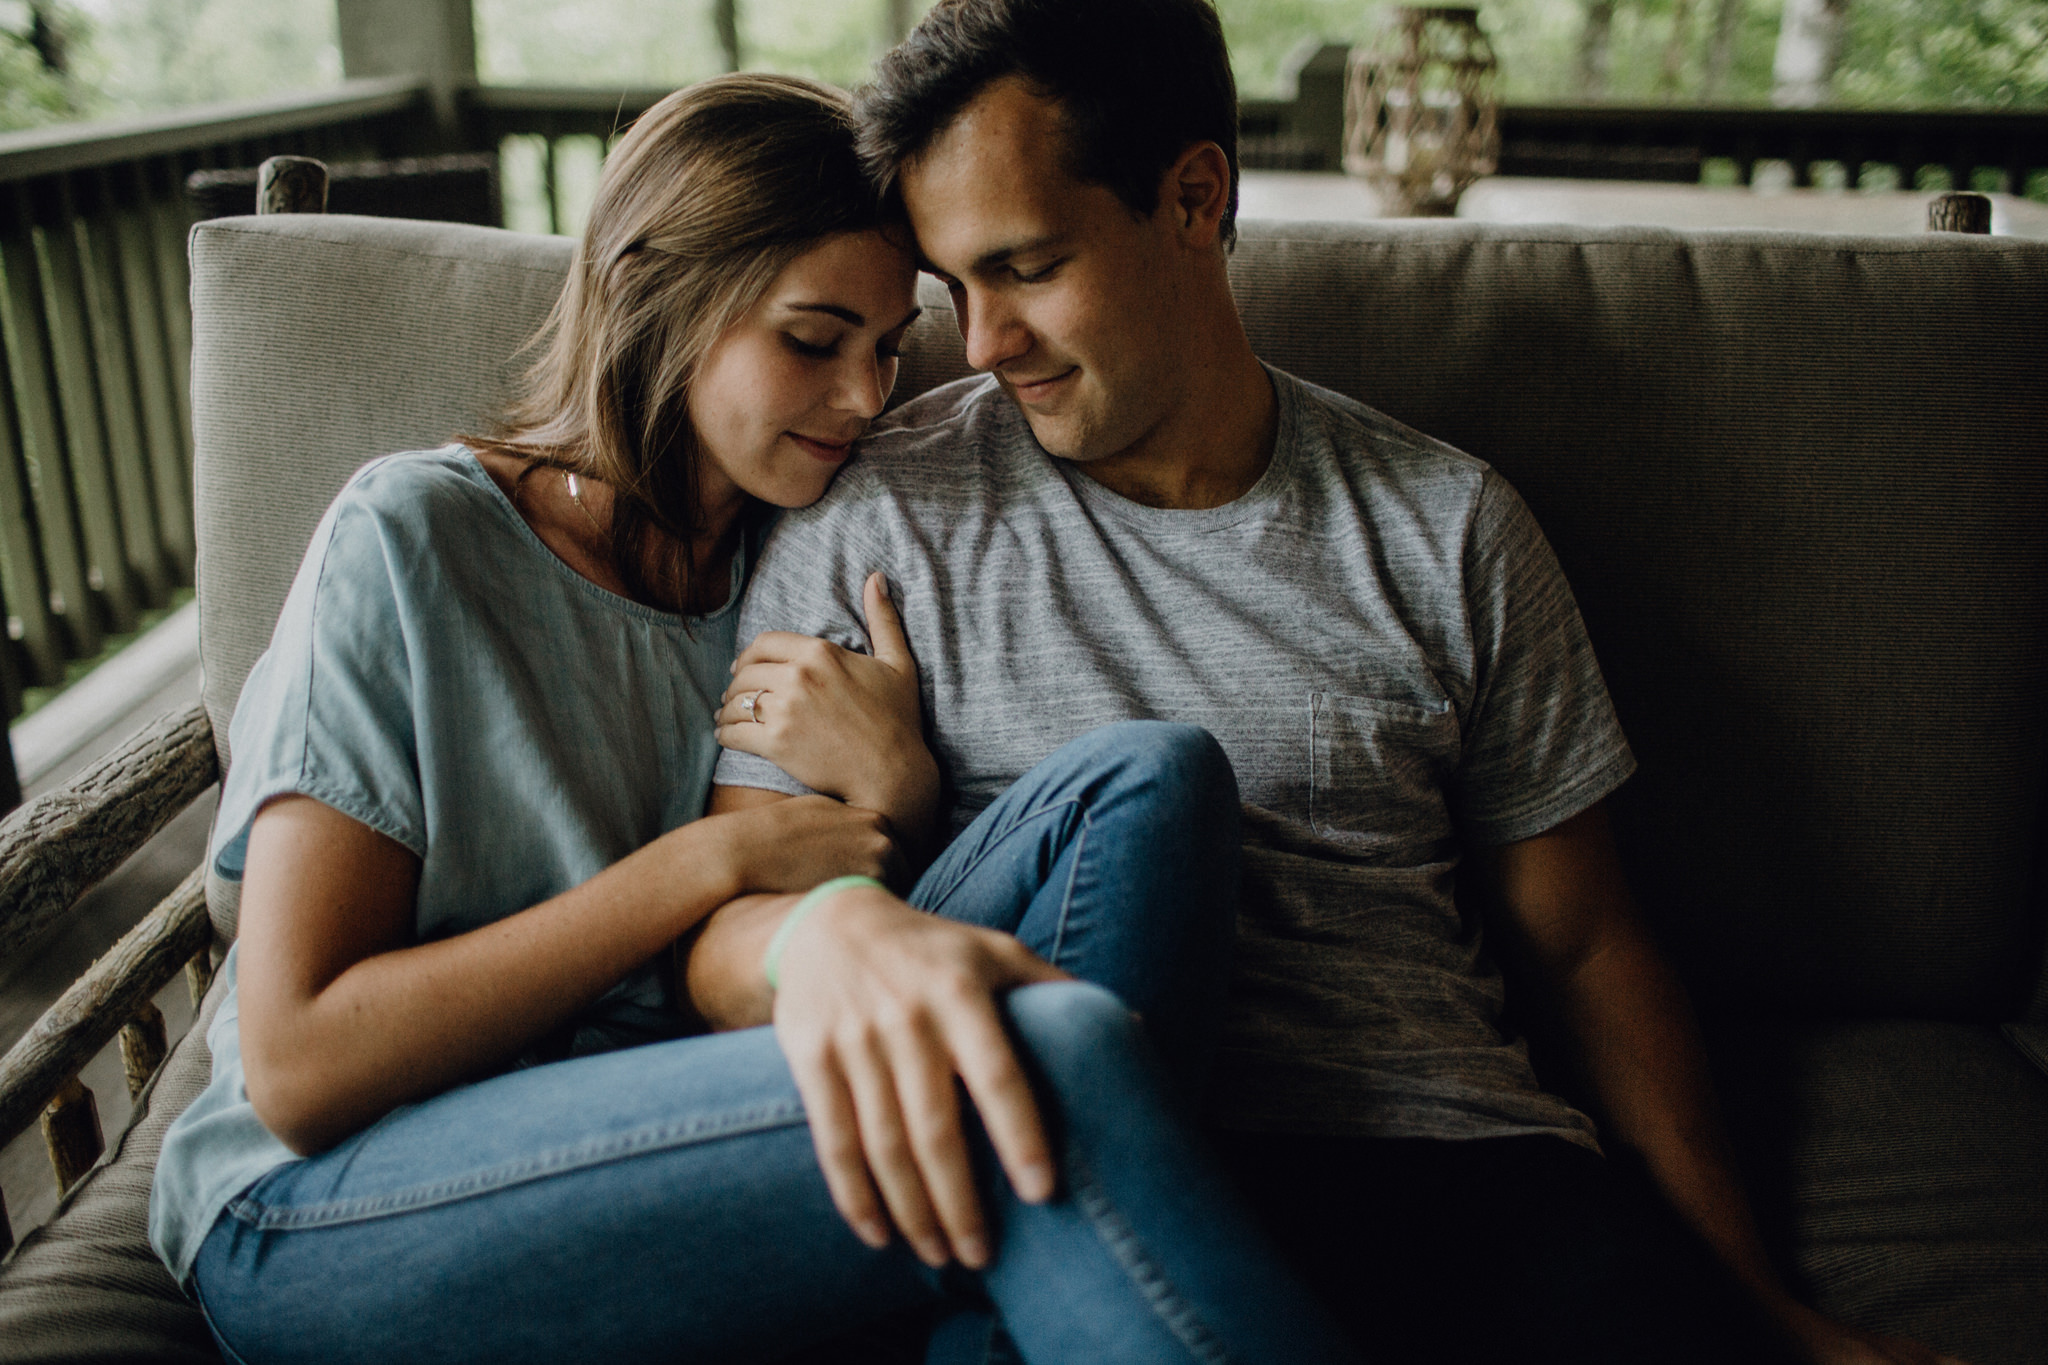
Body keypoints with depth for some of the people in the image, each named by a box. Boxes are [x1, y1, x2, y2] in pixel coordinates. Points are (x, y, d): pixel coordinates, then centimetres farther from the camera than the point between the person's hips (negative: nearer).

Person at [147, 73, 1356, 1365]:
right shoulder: (413, 538, -6)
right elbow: (297, 1066, -11)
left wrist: (892, 800, -10)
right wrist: (713, 860, -13)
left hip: (679, 1154, 6)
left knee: (1148, 780, -18)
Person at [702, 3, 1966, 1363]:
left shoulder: (1448, 529, 9)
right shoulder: (870, 516, 4)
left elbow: (1580, 944, 13)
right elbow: (724, 934, 0)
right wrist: (832, 935, -25)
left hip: (1448, 1149, 0)